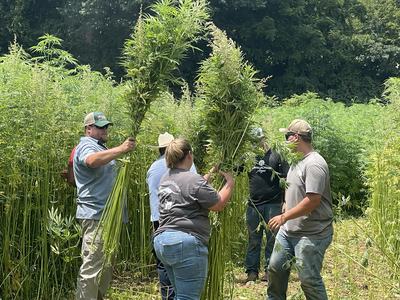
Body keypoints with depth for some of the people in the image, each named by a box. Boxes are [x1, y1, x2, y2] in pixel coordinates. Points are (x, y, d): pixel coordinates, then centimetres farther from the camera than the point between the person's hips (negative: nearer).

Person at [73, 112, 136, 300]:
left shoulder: (99, 147, 23)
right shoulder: (87, 146, -10)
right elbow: (92, 160, -35)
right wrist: (121, 149, -43)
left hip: (106, 214, 11)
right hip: (95, 215, -11)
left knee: (106, 266, 18)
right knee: (92, 268, -13)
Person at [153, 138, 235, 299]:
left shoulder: (166, 178, 14)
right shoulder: (193, 180, -12)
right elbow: (219, 204, -6)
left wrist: (209, 175, 34)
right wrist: (230, 183, 8)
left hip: (162, 241, 9)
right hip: (185, 244, -9)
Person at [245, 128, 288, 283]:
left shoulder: (276, 156, -1)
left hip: (273, 204, -3)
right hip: (254, 205, 3)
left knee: (272, 238, 3)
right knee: (253, 239, 7)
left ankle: (269, 270, 11)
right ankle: (252, 271, 12)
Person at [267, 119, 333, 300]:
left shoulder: (314, 164, -20)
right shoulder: (298, 160, 11)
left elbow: (313, 200, -26)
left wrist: (284, 217, -22)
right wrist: (285, 218, 18)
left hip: (311, 235, -10)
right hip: (288, 230, 10)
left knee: (309, 280, -5)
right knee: (276, 268, 18)